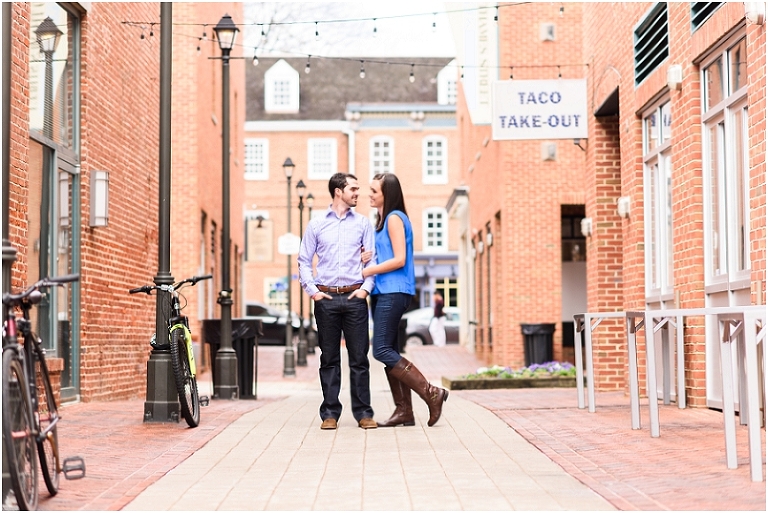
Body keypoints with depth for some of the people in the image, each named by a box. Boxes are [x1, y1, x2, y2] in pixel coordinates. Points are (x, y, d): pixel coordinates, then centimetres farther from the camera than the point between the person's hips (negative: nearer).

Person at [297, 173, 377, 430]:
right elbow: (304, 261, 9)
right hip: (326, 298, 0)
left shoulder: (363, 223, 9)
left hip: (355, 297, 0)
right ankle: (330, 413, 9)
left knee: (359, 358, 0)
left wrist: (366, 287, -6)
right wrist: (312, 290, -2)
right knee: (329, 359, 4)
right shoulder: (316, 225, 8)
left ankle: (363, 412, 5)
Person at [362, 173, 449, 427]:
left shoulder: (394, 218, -10)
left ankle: (432, 393, -11)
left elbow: (399, 260, -16)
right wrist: (367, 258, 4)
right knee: (388, 351, 7)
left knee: (382, 351, -13)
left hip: (393, 292, -10)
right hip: (383, 292, 10)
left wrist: (369, 271, -12)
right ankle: (404, 410, 9)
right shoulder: (383, 219, 19)